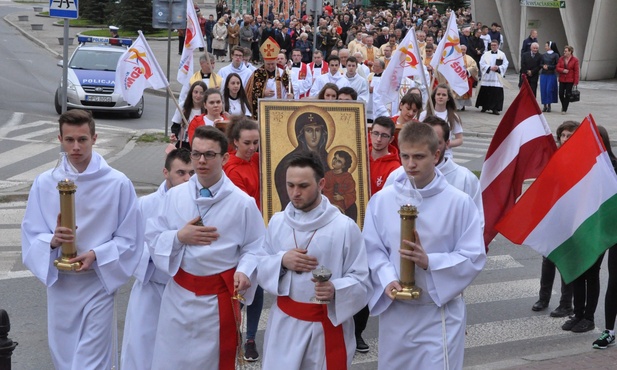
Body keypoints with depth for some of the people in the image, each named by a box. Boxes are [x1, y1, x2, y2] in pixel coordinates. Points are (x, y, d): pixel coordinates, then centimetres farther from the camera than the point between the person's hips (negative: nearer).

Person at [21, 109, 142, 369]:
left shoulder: (118, 183, -9)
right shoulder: (44, 183, -2)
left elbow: (129, 240, -3)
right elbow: (30, 236, 2)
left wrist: (96, 255, -19)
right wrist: (52, 240, -19)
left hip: (99, 283, -3)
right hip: (59, 283, 3)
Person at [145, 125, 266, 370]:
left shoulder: (242, 202, -9)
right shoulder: (175, 195, 0)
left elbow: (255, 247, -4)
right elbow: (152, 238, 3)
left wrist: (244, 271, -22)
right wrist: (179, 237, -14)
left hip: (219, 298, -2)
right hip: (179, 295, 3)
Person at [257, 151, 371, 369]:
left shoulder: (344, 227, -11)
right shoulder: (277, 222, 2)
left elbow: (361, 282, -9)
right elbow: (261, 271, 8)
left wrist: (334, 290, -28)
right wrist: (281, 261, -12)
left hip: (328, 324, -3)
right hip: (284, 323, 3)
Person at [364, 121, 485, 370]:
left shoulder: (459, 202, -8)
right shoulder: (381, 200, -2)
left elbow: (474, 258, -7)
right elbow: (373, 251, 1)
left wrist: (429, 261, -20)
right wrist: (388, 281, -17)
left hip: (441, 313, -2)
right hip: (394, 311, 3)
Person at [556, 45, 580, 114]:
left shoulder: (575, 60, -6)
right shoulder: (561, 59, 7)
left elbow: (576, 71, -7)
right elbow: (558, 68, 4)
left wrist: (576, 82, -11)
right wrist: (563, 70, -18)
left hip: (570, 80, -4)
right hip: (562, 80, 4)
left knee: (567, 95, -1)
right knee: (561, 94, 1)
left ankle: (564, 109, 6)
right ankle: (563, 106, 26)